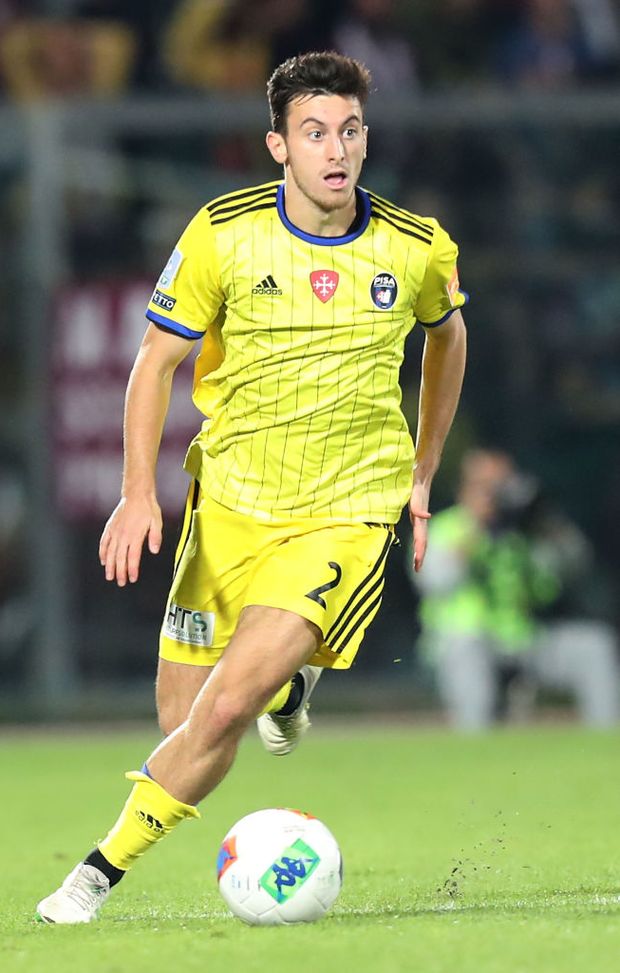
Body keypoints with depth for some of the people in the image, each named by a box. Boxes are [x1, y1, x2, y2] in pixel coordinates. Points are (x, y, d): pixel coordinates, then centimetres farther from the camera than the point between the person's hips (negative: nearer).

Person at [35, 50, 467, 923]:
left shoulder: (417, 248, -4)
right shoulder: (223, 234, -8)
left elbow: (446, 334, 18)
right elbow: (157, 360, 0)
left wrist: (421, 480, 18)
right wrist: (138, 492, -11)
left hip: (347, 515, -2)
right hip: (231, 501, 2)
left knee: (225, 710, -19)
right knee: (182, 715, 6)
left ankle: (105, 870, -5)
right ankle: (285, 684, 40)